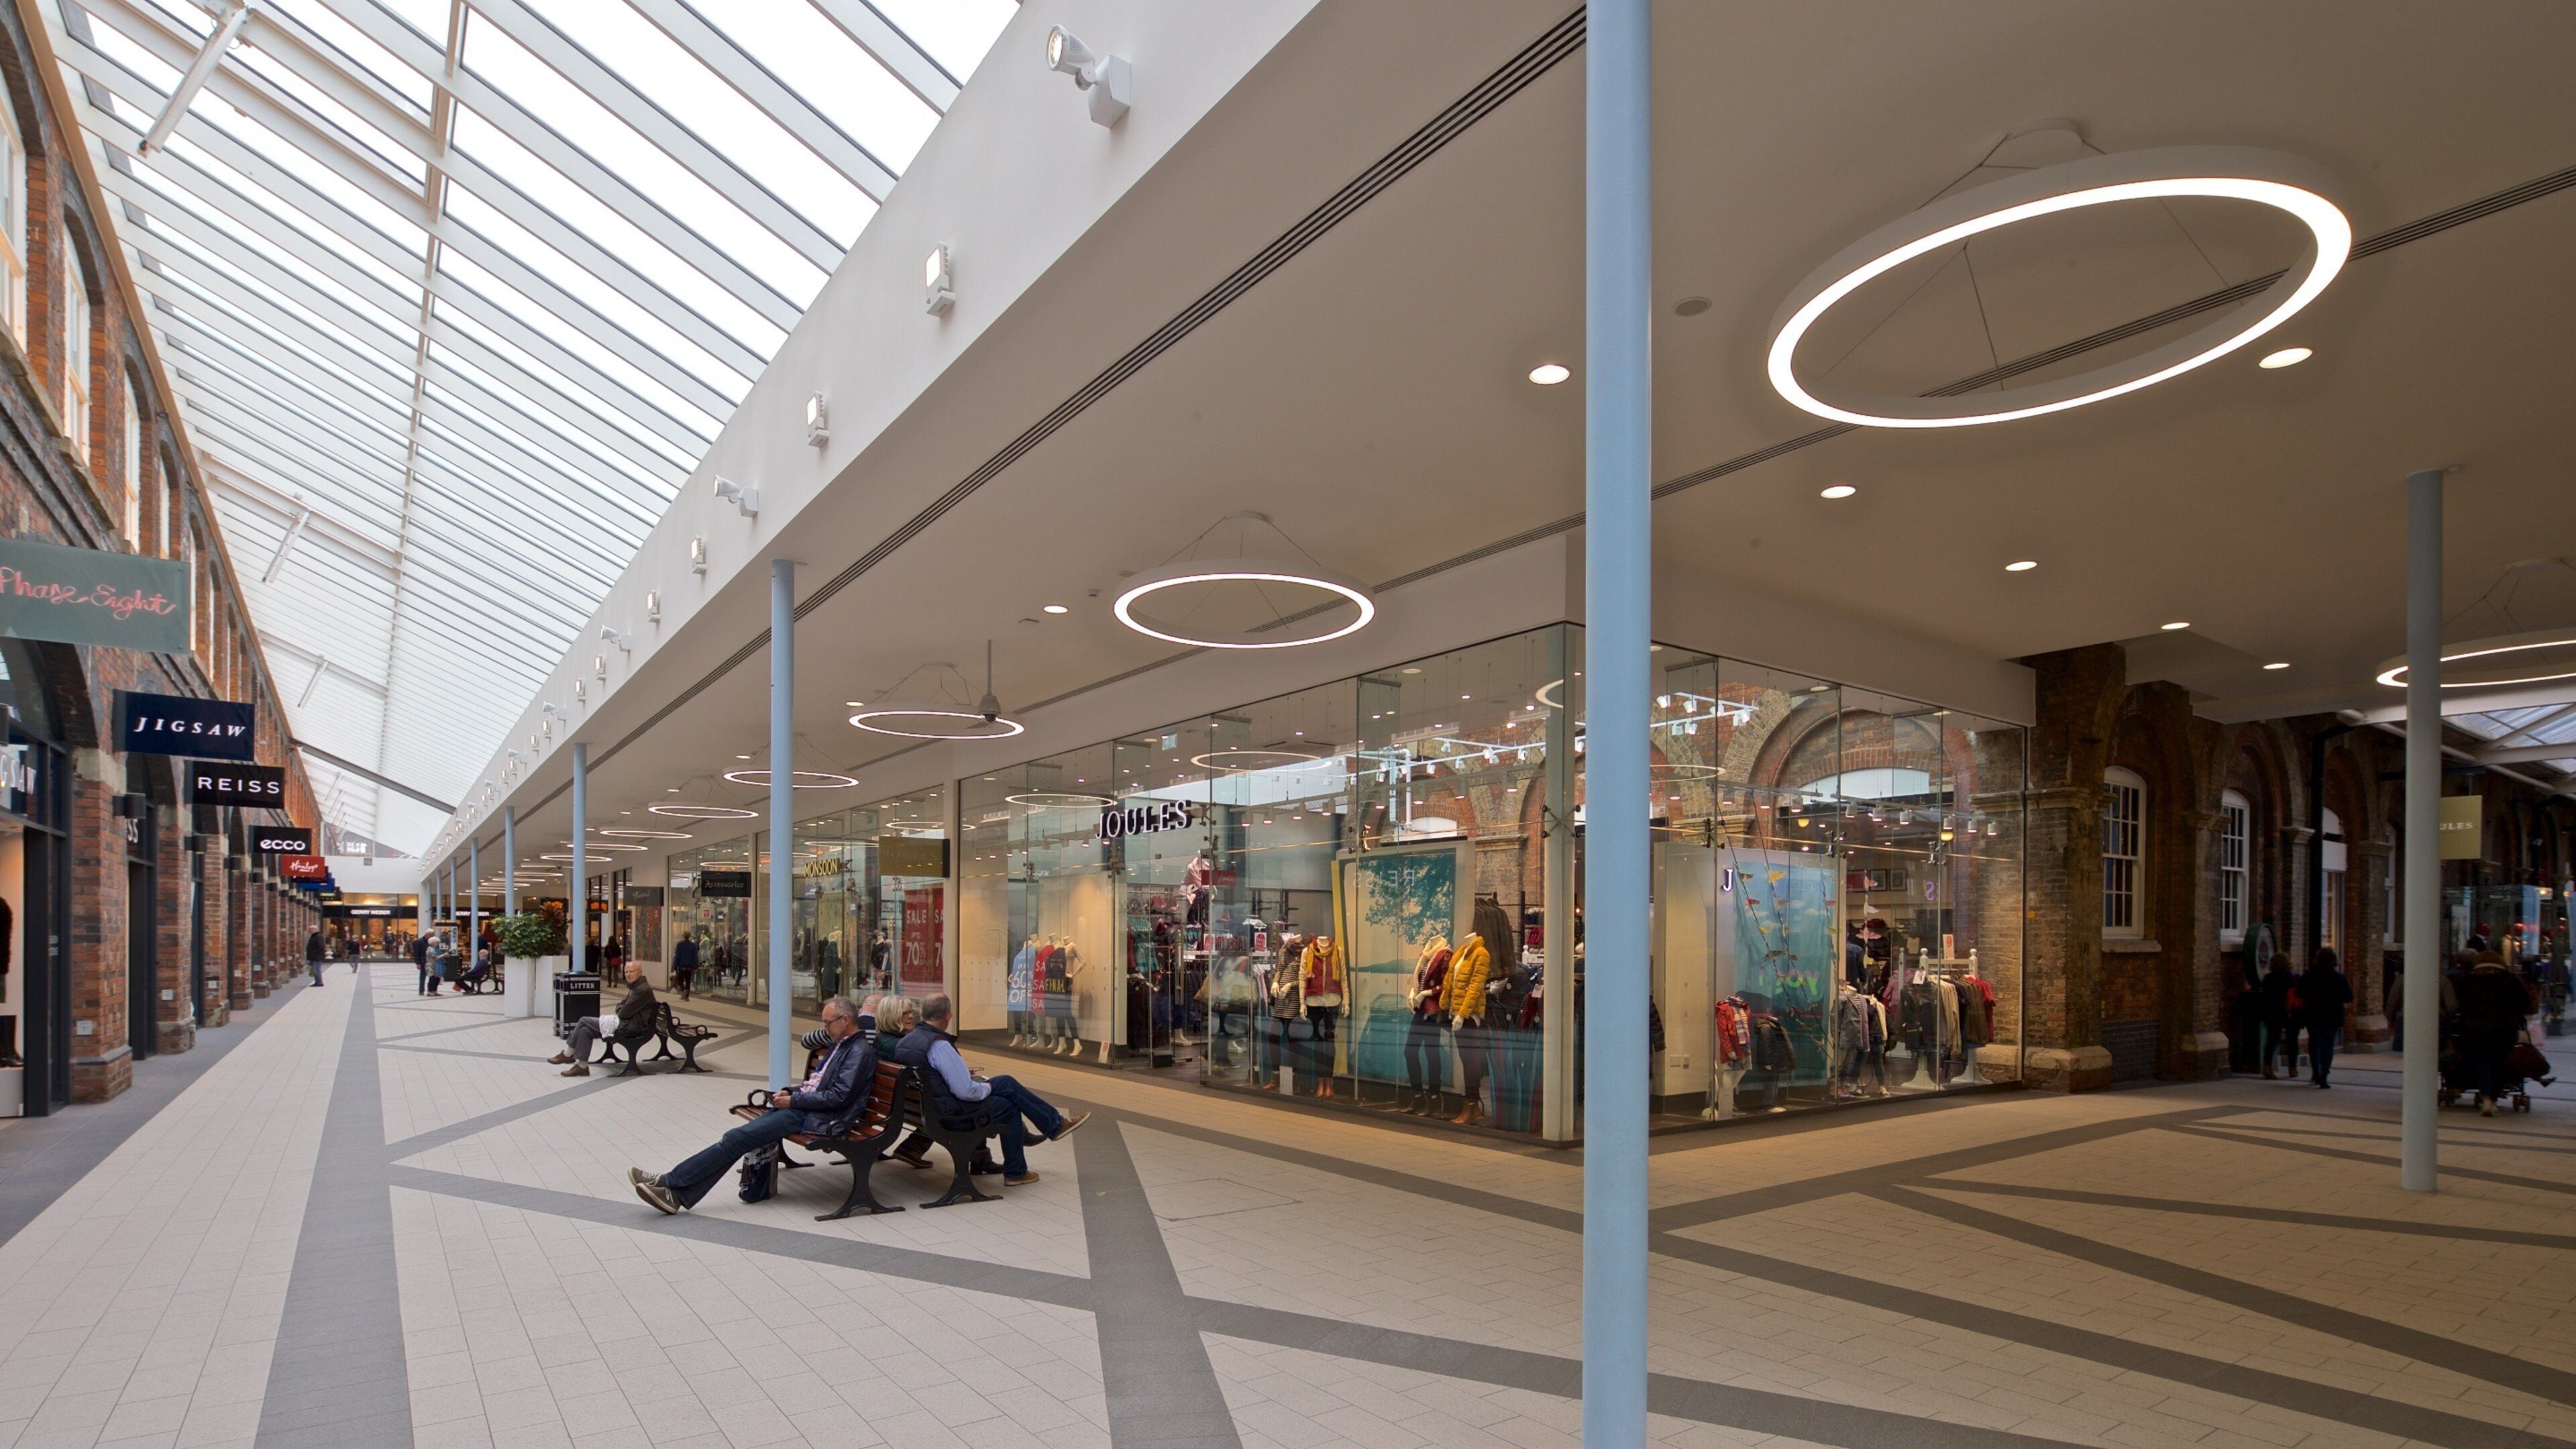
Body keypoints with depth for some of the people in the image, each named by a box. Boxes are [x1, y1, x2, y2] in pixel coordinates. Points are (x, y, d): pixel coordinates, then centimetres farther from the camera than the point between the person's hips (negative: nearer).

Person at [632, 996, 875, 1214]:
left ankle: (669, 1182, -8)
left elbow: (839, 1097, -20)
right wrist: (790, 1092, 7)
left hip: (812, 1118, -9)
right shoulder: (841, 1045, 19)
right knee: (737, 1137, -4)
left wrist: (793, 1100, -13)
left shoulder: (861, 1052, -13)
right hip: (800, 1107, 9)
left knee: (737, 1138, -13)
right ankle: (678, 1194, -6)